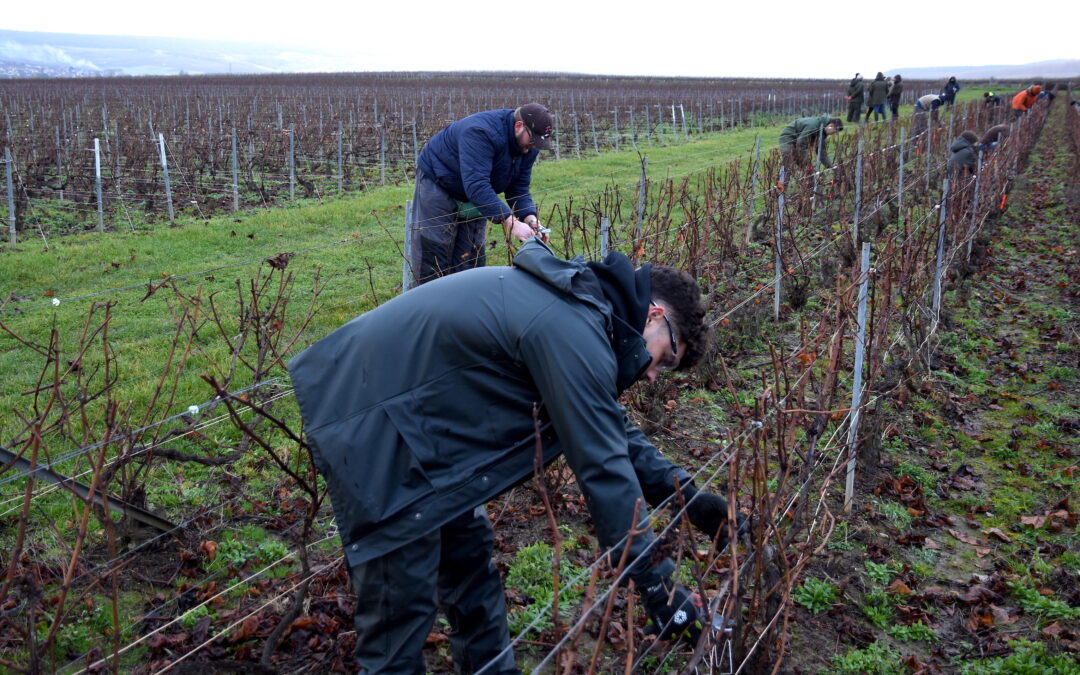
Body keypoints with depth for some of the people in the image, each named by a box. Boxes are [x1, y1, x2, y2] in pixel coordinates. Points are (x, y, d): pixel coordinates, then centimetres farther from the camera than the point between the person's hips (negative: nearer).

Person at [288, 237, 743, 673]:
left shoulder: (578, 302, 9)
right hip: (369, 427, -11)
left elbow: (609, 426, 18)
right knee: (402, 601, -1)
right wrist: (657, 585, -11)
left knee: (468, 551, 19)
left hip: (403, 400, 11)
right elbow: (603, 468, -21)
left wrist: (684, 492, 12)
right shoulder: (574, 335, -23)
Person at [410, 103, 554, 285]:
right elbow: (476, 185, -45)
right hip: (437, 180, -7)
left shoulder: (528, 147, -11)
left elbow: (519, 189, -6)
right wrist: (510, 222, -49)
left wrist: (530, 217, -27)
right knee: (433, 250, -8)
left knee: (470, 256, 4)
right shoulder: (481, 132, -37)